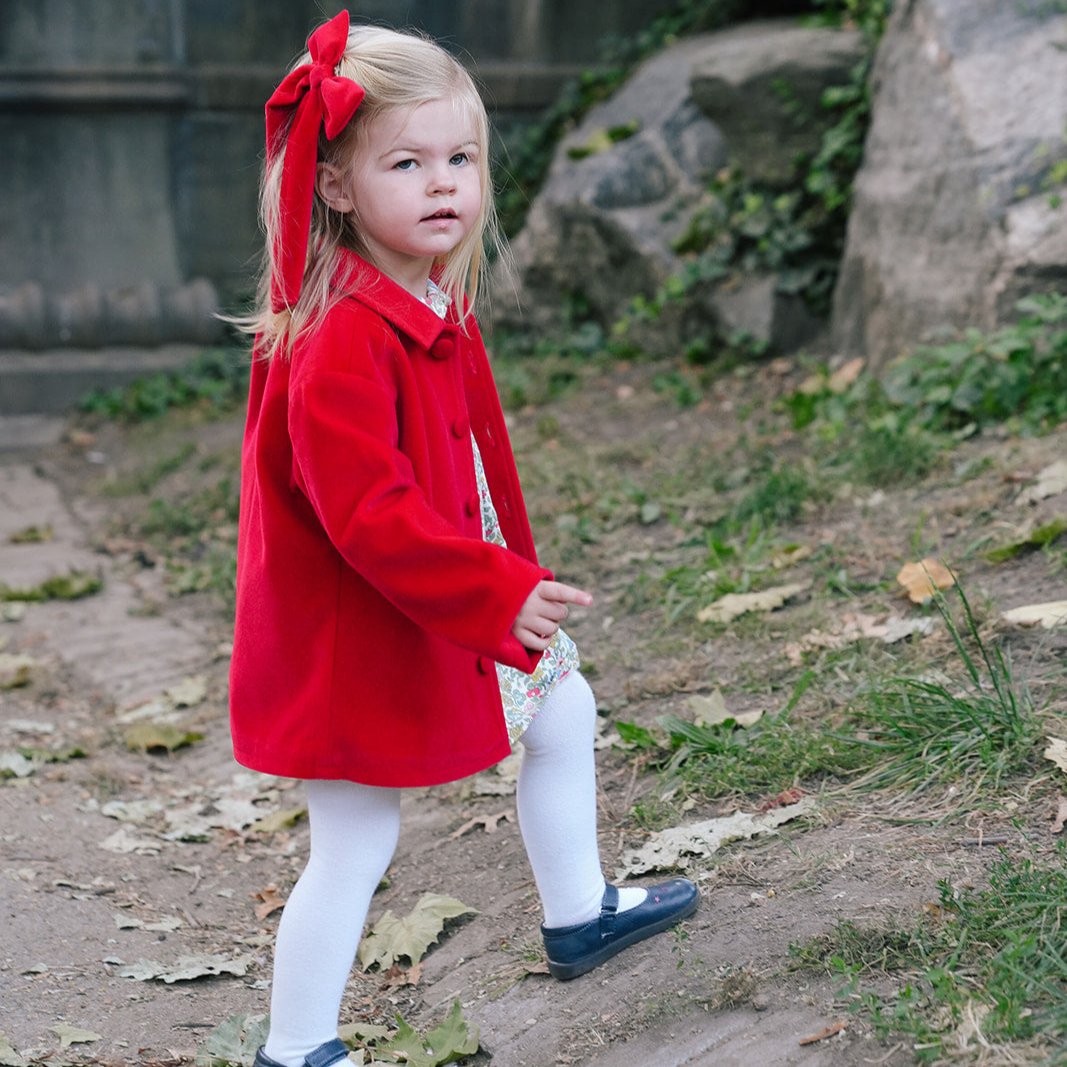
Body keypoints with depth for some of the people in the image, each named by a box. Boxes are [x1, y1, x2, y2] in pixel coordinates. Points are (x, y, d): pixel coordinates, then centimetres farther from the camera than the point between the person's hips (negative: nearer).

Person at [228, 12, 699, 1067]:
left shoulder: (434, 305, 4)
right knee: (353, 846, 0)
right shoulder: (339, 343, -28)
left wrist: (510, 581, 22)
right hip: (359, 634, -10)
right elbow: (366, 516, -32)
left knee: (563, 710, 23)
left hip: (452, 606, 10)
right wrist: (501, 590, -34)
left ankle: (578, 914, 44)